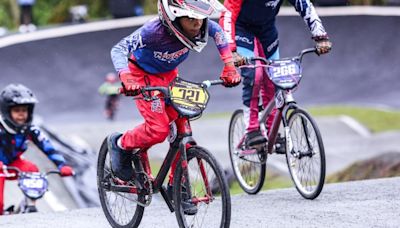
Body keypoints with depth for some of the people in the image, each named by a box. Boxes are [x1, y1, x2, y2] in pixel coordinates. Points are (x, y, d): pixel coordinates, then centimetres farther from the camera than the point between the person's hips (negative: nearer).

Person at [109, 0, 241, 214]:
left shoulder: (202, 26, -23)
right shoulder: (154, 31, -38)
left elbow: (218, 32, 0)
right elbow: (119, 49, -37)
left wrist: (229, 66, -6)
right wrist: (126, 78, -53)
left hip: (169, 75, 5)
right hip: (144, 77, -5)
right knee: (159, 129, -20)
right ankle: (120, 144, 9)